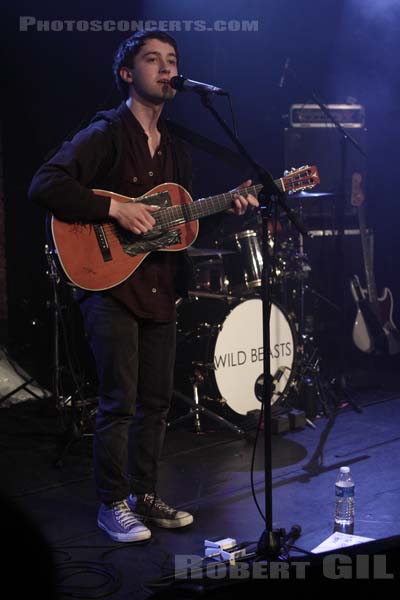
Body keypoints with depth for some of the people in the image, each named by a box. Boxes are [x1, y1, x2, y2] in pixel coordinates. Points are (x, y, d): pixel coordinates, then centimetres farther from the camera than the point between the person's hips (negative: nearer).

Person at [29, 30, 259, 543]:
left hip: (161, 288, 7)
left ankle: (144, 495, 25)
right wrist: (115, 208, -24)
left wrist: (227, 207, 5)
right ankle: (112, 505, 10)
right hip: (110, 284, -7)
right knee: (119, 402, -4)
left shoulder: (176, 148, 15)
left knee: (156, 400, 11)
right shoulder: (105, 134, -9)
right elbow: (44, 186, -20)